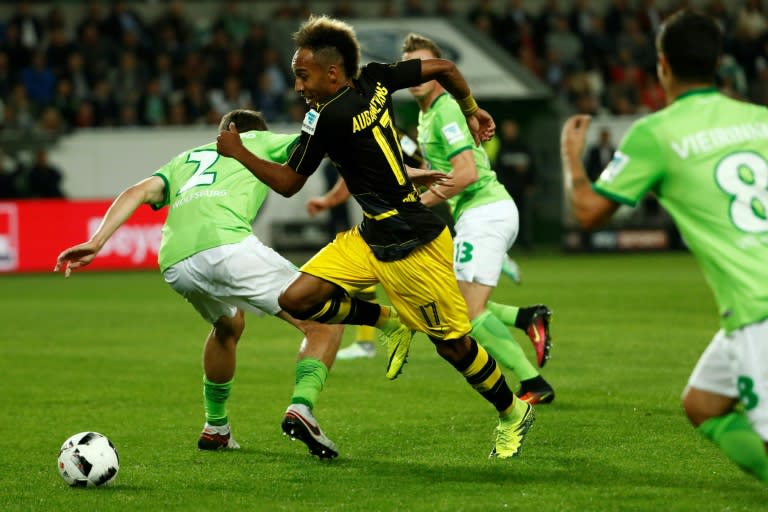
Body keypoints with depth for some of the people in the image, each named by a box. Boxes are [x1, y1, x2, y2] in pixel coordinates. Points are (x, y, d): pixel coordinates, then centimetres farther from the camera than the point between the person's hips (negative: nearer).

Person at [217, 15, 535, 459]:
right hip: (371, 236, 9)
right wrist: (472, 111, 23)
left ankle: (514, 413, 25)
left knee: (452, 343, 5)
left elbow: (288, 184, -10)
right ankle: (390, 321, 19)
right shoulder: (375, 80, 0)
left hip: (412, 244, -9)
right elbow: (444, 68, 8)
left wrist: (239, 152, 1)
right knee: (298, 299, -3)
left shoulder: (328, 120, -21)